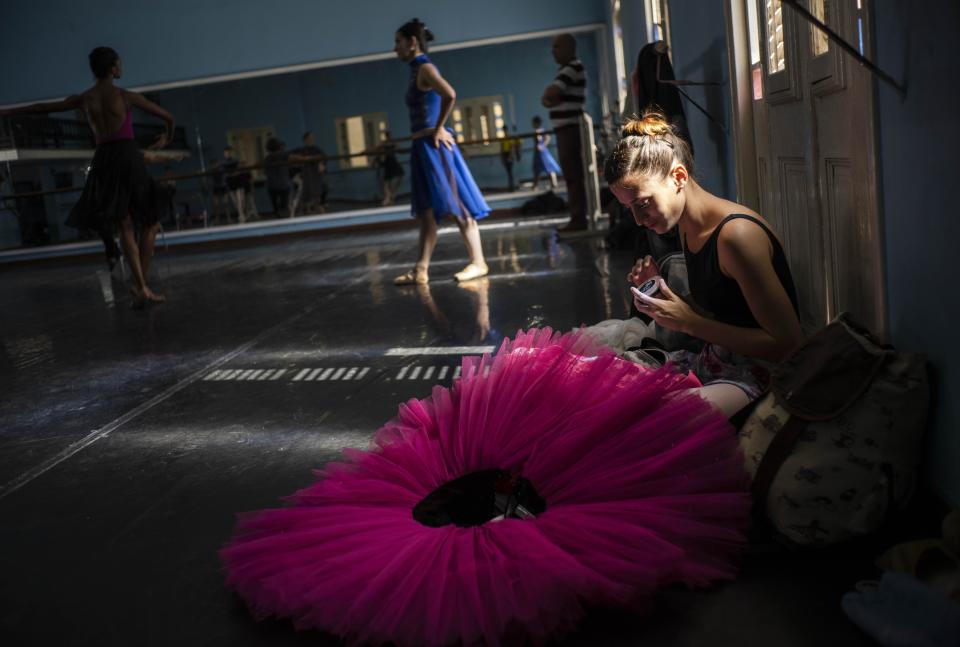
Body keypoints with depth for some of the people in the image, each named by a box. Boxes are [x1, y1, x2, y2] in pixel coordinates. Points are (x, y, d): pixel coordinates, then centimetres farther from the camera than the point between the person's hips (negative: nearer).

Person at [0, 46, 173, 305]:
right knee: (150, 222, 7)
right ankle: (139, 282, -3)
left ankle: (140, 286, -5)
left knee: (125, 227, 6)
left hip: (103, 160, 4)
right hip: (129, 157, -4)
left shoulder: (83, 99, 10)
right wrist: (167, 138, 29)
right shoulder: (127, 96, 0)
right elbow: (168, 117, 7)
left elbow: (43, 107, 20)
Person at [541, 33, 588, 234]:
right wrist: (550, 98, -5)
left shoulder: (573, 68, -11)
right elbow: (549, 98, 16)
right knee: (573, 175, 12)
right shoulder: (567, 69, 21)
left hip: (570, 128, -10)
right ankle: (578, 218, 18)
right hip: (566, 129, 10)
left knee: (573, 175, -11)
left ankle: (578, 220, -11)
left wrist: (548, 96, 0)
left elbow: (550, 94, -21)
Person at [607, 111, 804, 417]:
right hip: (712, 361, 9)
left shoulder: (736, 234, -21)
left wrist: (690, 323, -19)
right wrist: (659, 284, 0)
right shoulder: (687, 226, 7)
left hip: (757, 375, -9)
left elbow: (790, 345, -20)